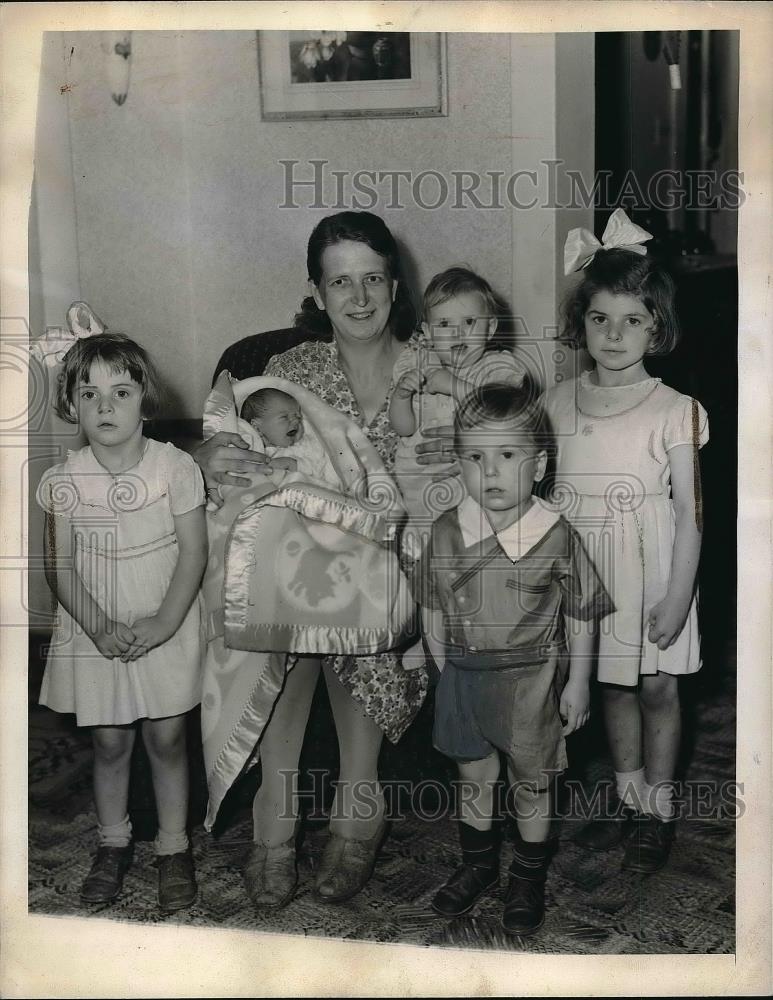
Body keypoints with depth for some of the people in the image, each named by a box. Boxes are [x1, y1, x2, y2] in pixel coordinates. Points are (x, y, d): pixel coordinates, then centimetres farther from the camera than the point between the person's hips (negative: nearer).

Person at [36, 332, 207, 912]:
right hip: (95, 634, 1)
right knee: (110, 743, 11)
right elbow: (59, 565, -5)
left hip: (166, 630, -1)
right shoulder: (66, 480, -7)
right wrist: (100, 626, -17)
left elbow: (194, 551, -9)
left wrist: (163, 623, -18)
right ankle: (113, 844, 32)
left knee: (167, 738, 6)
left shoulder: (175, 467, -11)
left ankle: (173, 847, 24)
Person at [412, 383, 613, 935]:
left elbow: (582, 615, -5)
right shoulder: (445, 533, -7)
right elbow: (434, 609, 6)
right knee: (474, 780, 18)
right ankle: (478, 865, 40)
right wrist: (444, 671, 10)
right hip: (463, 676, 3)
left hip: (531, 677, -3)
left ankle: (530, 879, 33)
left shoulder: (557, 536, -15)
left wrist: (578, 684, -2)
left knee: (531, 786, 13)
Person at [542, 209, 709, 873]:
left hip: (650, 570, -4)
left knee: (656, 687, 8)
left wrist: (677, 596, -13)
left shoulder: (673, 411, -11)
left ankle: (658, 811, 26)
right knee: (613, 684, 16)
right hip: (586, 572, 4)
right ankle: (629, 800, 33)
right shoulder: (559, 404, 1)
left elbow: (689, 514, -10)